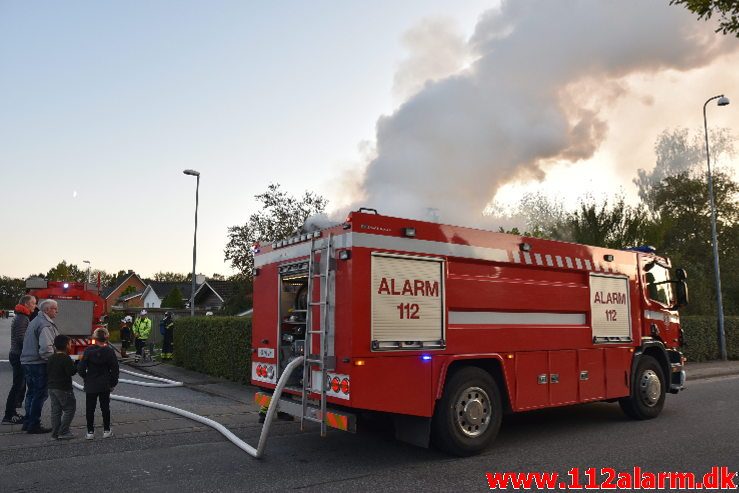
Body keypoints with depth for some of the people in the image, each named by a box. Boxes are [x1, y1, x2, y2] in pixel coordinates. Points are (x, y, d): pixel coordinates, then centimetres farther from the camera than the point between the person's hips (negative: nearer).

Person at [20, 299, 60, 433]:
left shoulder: (34, 321, 16)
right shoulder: (45, 325, -18)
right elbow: (46, 348, -28)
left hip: (27, 362, 10)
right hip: (39, 364, -10)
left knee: (32, 392, 19)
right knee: (41, 394, -2)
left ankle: (28, 422, 27)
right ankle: (34, 425, 2)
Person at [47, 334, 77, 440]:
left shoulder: (51, 358, 11)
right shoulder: (66, 358, -16)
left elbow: (48, 372, 17)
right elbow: (71, 372, -22)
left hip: (52, 387, 9)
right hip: (63, 389, -9)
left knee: (55, 411, 11)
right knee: (69, 409, 0)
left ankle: (55, 433, 12)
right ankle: (63, 432, -4)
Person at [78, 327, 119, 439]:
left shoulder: (88, 350, -9)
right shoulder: (109, 351, -8)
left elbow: (81, 368, -9)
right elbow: (115, 369, -5)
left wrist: (86, 378, 9)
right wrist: (113, 383, 7)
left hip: (90, 385, -1)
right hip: (105, 385, 1)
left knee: (90, 409, 9)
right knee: (105, 408, 11)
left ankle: (90, 432, 13)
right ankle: (106, 430, 16)